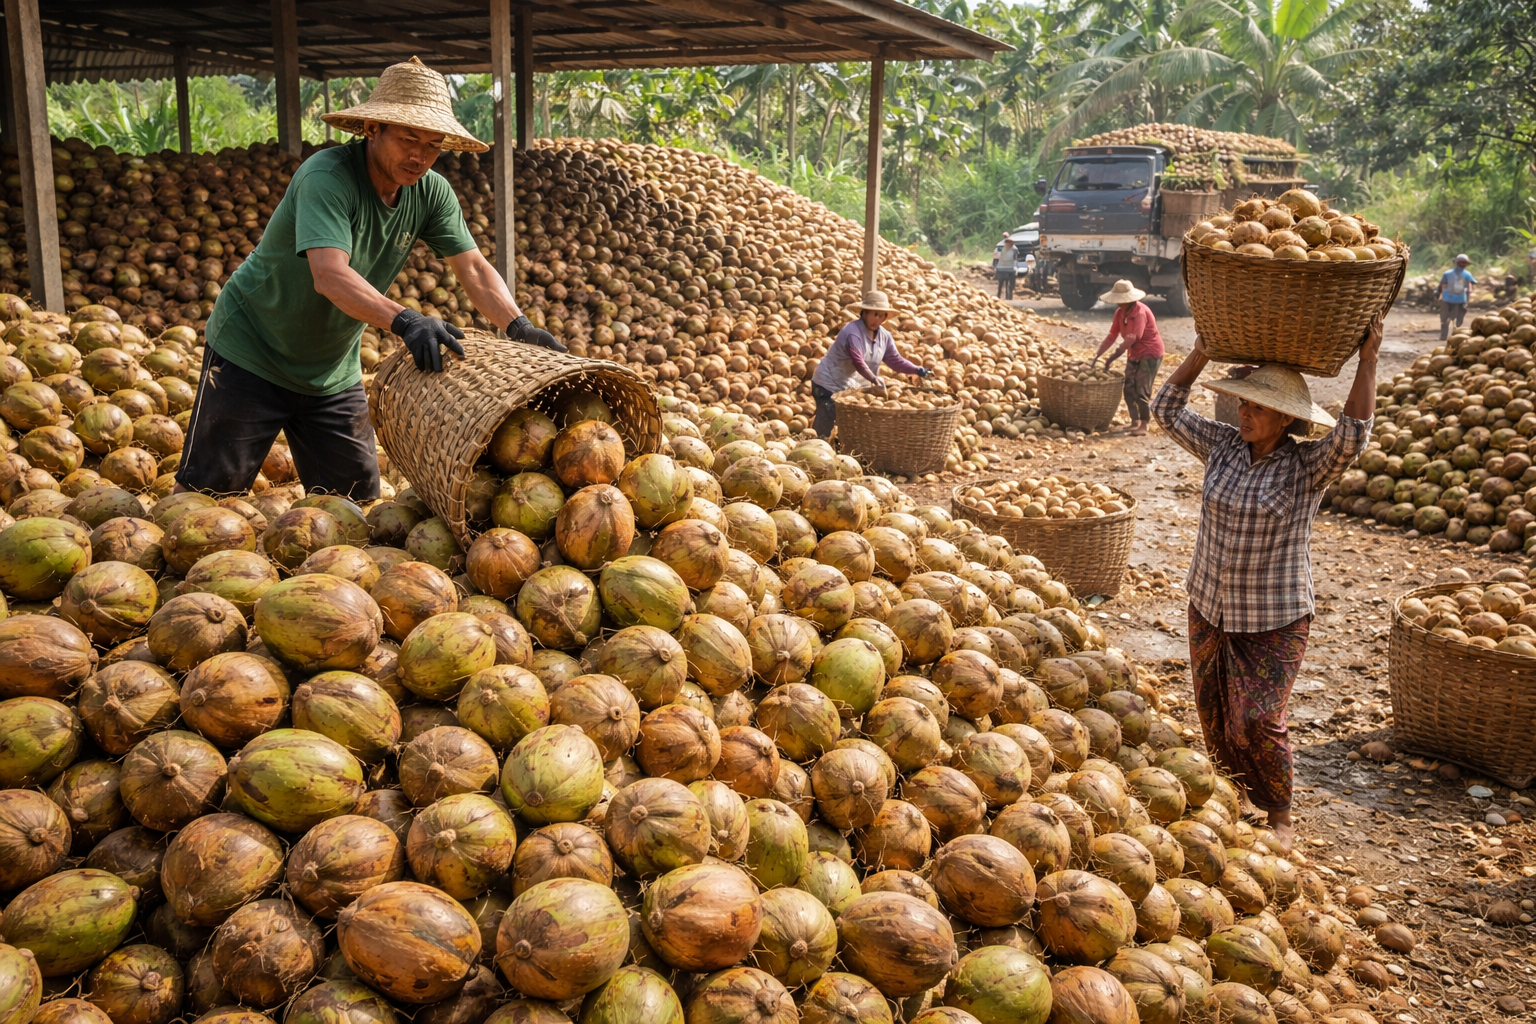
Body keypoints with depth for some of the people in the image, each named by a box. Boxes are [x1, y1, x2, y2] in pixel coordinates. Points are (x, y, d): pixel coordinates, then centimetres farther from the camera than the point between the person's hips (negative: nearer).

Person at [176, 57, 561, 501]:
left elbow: (473, 268, -11)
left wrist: (518, 325, -30)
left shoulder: (431, 192, -7)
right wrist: (405, 321, -56)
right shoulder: (326, 176, -27)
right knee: (208, 494, 0)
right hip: (250, 355, -5)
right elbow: (329, 275, -40)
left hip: (334, 371, 6)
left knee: (357, 503, 5)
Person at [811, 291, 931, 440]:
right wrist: (874, 380, -43)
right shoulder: (852, 332, -22)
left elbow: (896, 360, 3)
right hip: (830, 385, -8)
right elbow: (858, 362, -32)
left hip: (854, 387, 8)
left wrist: (919, 371, -10)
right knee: (823, 429, -8)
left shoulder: (884, 336, 2)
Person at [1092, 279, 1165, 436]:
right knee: (1129, 389, 5)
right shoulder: (1120, 312, 0)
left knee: (1142, 391, -9)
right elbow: (1112, 335, 2)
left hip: (1150, 354, -8)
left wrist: (1112, 358, -35)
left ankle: (1144, 424, 1)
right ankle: (1135, 421, 16)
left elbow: (1131, 338, -32)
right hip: (1134, 355, 8)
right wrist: (1098, 354, -8)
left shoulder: (1140, 312, -26)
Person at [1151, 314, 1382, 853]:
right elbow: (1167, 410, 4)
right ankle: (1234, 797, 35)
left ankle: (1280, 818, 14)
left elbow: (1353, 435, -29)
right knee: (1214, 716, 13)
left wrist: (1367, 361, -26)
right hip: (1209, 608, 5)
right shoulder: (1223, 446, 0)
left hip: (1275, 621, -5)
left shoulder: (1309, 466, -11)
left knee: (1257, 721, -9)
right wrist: (1202, 351, 0)